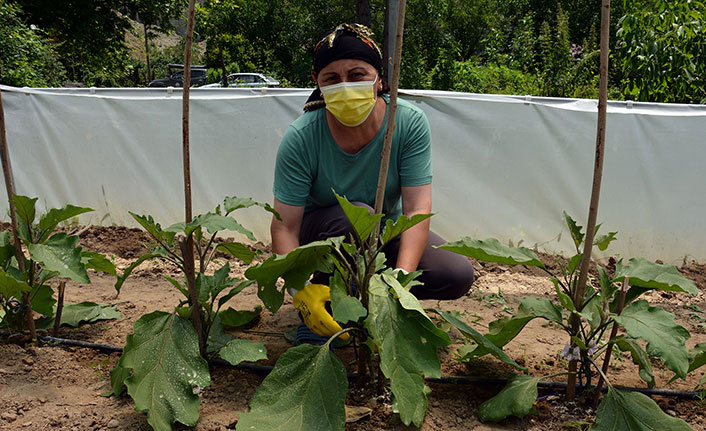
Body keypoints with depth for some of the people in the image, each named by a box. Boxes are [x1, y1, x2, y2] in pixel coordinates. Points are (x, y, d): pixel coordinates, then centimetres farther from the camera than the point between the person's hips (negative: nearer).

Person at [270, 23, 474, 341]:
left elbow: (417, 210, -26)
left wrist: (401, 277, -42)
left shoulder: (410, 124, -21)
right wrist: (301, 291, -43)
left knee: (458, 276, -19)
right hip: (320, 232, -2)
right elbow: (285, 228, -26)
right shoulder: (300, 138, -25)